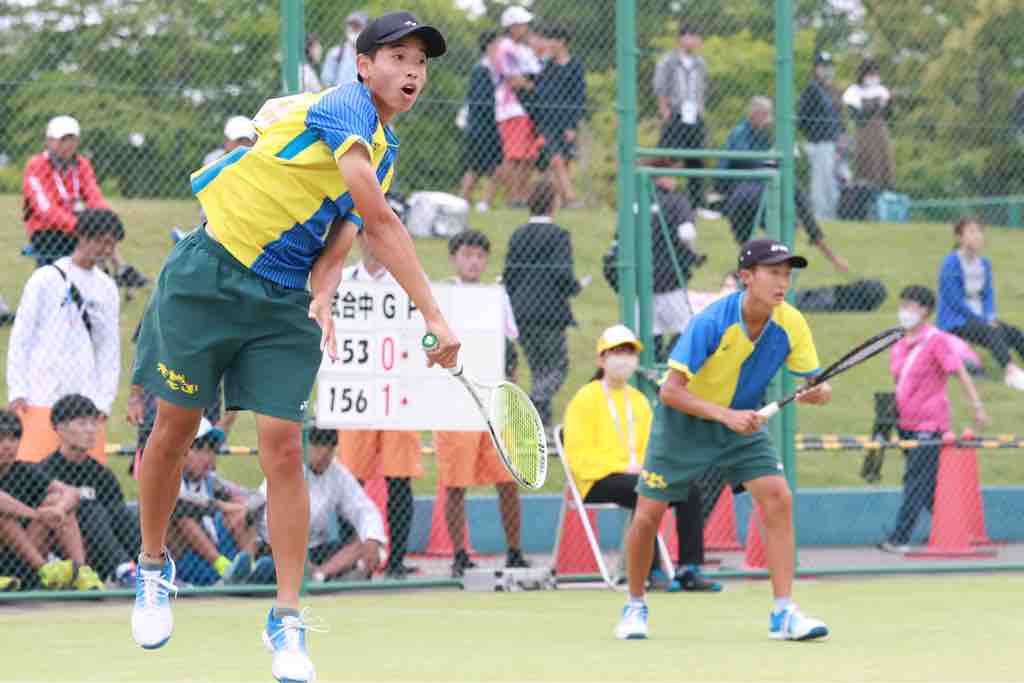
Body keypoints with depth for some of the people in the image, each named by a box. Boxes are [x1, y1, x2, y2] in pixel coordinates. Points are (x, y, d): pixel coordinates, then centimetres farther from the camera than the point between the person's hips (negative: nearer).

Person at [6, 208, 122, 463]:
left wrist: (104, 401, 4)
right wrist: (17, 391, -7)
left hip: (86, 399, 4)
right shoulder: (46, 279, -2)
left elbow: (110, 349, 13)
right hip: (40, 398, -4)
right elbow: (20, 339, -1)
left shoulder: (106, 288, 11)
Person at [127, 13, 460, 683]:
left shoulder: (386, 152, 12)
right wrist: (435, 317, -25)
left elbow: (345, 231, 5)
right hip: (209, 276, -6)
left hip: (285, 301, 6)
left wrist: (324, 293, -18)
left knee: (283, 448, -5)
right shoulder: (345, 108, -16)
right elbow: (380, 220, -22)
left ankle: (287, 621, -2)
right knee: (174, 428, 4)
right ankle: (154, 568, 27)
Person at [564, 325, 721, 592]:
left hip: (637, 475, 6)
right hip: (598, 480, -6)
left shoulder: (639, 400, 22)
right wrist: (624, 467, -17)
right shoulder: (586, 398, 1)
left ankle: (689, 568, -22)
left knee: (690, 489, -18)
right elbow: (578, 455, -7)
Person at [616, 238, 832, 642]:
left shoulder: (791, 324, -16)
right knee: (648, 516, -3)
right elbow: (670, 391, -28)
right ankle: (635, 605, 23)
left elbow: (814, 381, -10)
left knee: (778, 498, -17)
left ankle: (783, 613, -15)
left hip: (742, 421, 3)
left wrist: (819, 392, -35)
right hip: (684, 421, -3)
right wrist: (726, 415, -39)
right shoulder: (711, 323, -28)